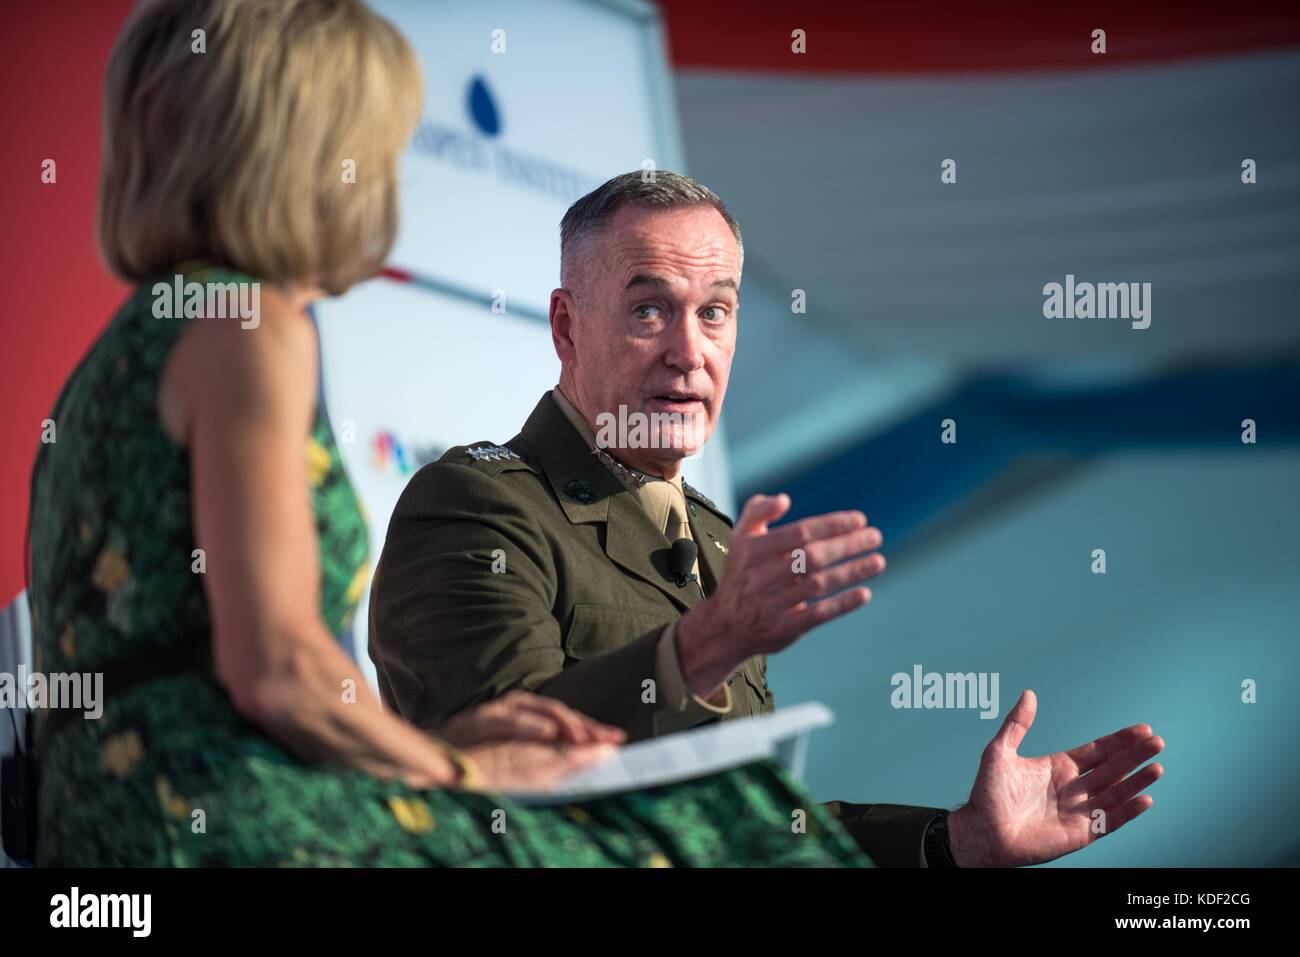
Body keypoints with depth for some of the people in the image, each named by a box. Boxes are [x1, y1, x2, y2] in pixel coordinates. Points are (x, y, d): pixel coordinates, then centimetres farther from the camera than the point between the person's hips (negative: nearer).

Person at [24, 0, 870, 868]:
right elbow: (273, 667, -16)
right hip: (239, 830, -9)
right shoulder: (249, 329, -7)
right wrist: (455, 766, 0)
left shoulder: (138, 340, 22)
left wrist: (431, 737, 15)